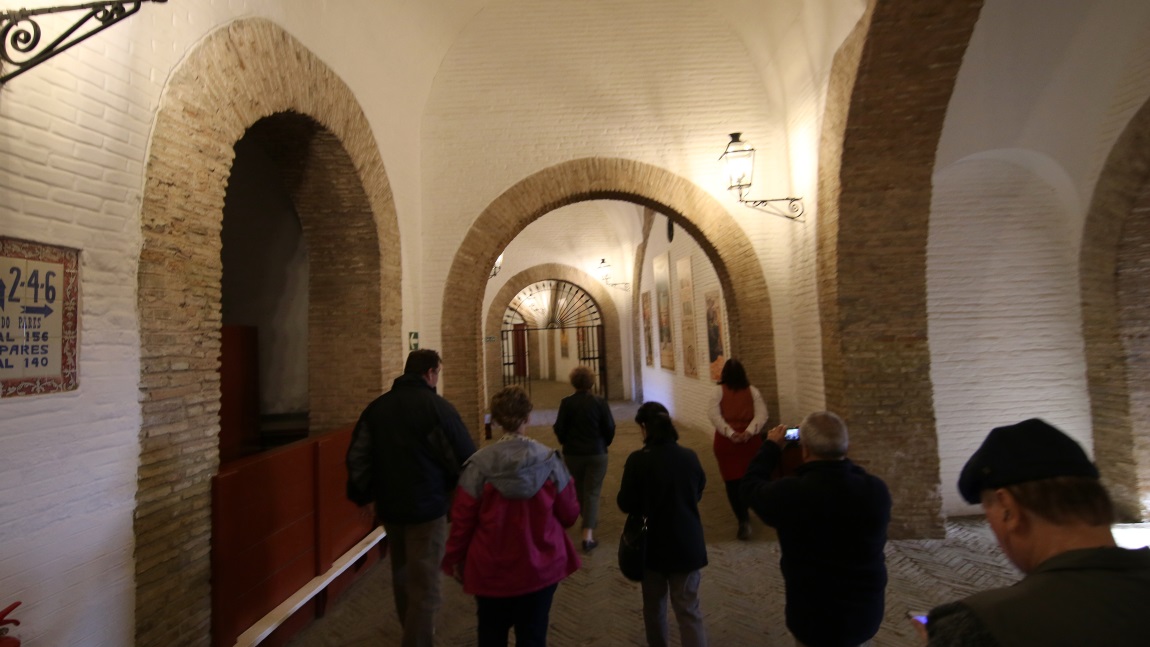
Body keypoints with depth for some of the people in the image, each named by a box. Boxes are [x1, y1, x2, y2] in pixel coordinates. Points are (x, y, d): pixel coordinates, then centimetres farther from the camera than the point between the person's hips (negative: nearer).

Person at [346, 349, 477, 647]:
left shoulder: (376, 407, 2)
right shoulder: (438, 407, -17)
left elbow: (357, 457, 6)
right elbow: (464, 457, -17)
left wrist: (364, 495, 17)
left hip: (389, 507, 8)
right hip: (426, 507, -7)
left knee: (402, 576, 26)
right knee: (423, 585, 5)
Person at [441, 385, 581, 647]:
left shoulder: (479, 465, -17)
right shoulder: (550, 461, -15)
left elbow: (462, 520, -8)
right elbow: (569, 515, -5)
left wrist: (455, 558, 9)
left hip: (491, 570, 0)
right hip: (542, 567, 1)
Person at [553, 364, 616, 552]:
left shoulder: (566, 402, -10)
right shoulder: (600, 402, -10)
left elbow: (559, 428, -8)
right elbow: (610, 428, -8)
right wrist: (604, 444, 12)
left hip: (573, 454, 1)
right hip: (597, 454, -1)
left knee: (579, 490, 21)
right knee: (592, 492, 3)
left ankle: (589, 521, 42)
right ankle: (588, 535, -6)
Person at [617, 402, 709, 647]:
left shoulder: (638, 460, -20)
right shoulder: (690, 457, -9)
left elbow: (626, 505, -13)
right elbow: (698, 494, 8)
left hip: (653, 545, -1)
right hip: (687, 544, 2)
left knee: (654, 605, 21)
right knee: (689, 610, 9)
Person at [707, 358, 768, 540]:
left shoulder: (718, 390, -1)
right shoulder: (753, 391, 5)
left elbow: (714, 415, -12)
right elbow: (761, 414, -6)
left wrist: (731, 434, -16)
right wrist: (748, 432, -15)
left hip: (726, 441, -2)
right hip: (750, 440, 3)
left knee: (732, 481, 2)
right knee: (749, 479, 18)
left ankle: (743, 520, -5)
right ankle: (744, 512, 34)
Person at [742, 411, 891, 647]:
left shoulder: (789, 494, -27)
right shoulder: (876, 490, -19)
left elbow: (751, 485, -6)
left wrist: (771, 447, 6)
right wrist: (837, 453, 11)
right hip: (866, 616, 3)